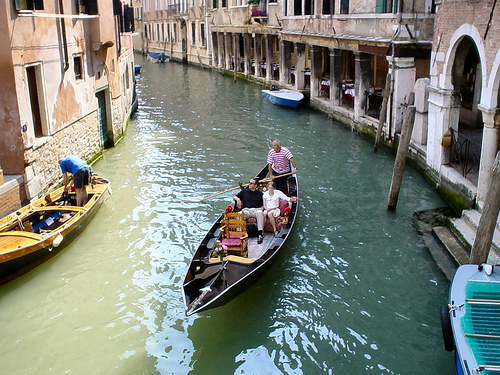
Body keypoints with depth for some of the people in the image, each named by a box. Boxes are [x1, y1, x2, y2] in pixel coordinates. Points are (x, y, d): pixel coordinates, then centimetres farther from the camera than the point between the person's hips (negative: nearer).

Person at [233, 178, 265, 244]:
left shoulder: (260, 193, 18)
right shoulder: (244, 191, 22)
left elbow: (264, 204, 16)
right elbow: (234, 197, 26)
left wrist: (261, 208, -6)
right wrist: (237, 199, 2)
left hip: (256, 209, -1)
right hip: (246, 209, 1)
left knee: (260, 213, -39)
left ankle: (260, 234, -44)